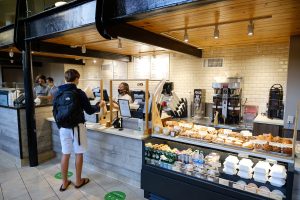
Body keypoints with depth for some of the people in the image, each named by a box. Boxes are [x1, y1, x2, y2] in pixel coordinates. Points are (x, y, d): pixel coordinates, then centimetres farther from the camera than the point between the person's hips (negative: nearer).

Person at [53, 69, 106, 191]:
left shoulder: (57, 93, 3)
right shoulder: (79, 93, -11)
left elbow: (55, 112, 9)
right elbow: (89, 111, -7)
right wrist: (99, 106, 11)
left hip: (63, 128, 5)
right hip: (77, 127, -4)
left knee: (65, 154, 12)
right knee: (79, 153, 9)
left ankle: (64, 183, 23)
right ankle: (78, 181, 22)